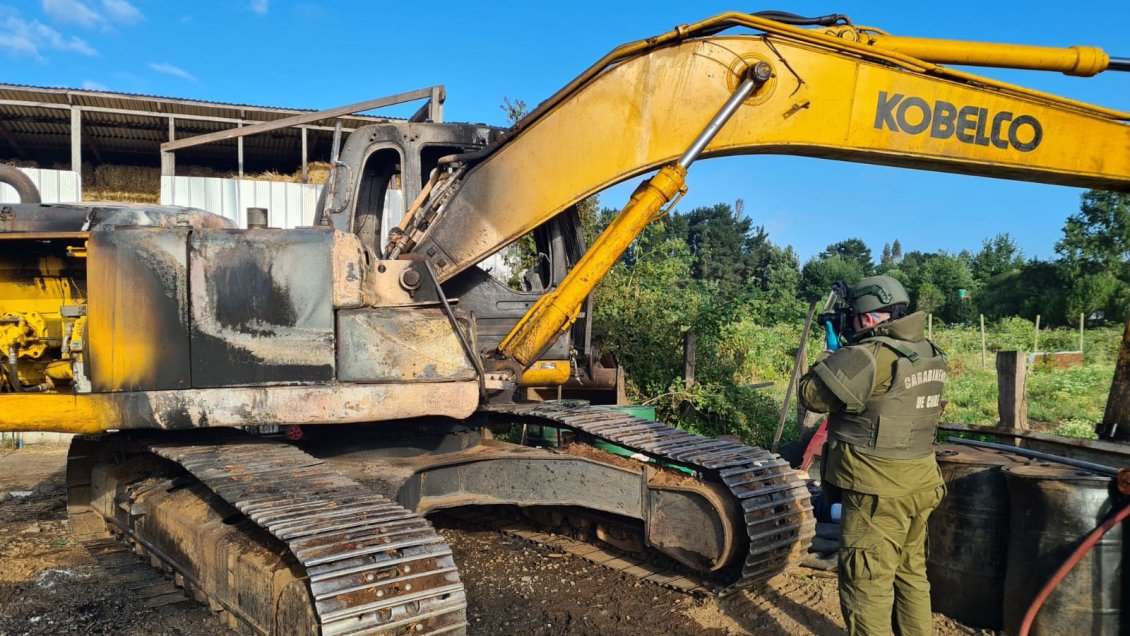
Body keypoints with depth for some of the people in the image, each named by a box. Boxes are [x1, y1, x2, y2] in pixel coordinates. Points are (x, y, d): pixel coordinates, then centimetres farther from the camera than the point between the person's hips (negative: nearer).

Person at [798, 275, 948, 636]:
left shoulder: (869, 357, -22)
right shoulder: (929, 352, 5)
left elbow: (812, 395, -13)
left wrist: (833, 357, 2)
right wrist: (848, 357, 15)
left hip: (877, 493, -8)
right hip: (919, 484, 9)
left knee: (866, 584, 2)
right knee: (911, 574, 21)